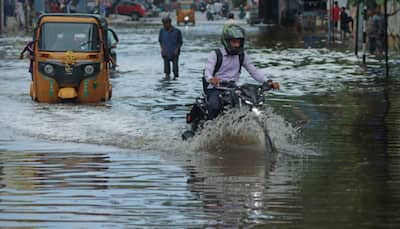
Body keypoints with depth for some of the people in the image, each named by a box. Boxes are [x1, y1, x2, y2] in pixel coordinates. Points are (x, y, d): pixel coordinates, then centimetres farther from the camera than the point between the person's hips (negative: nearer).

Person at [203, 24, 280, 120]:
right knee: (214, 107, -35)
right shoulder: (215, 54, -3)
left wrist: (267, 82, -13)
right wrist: (211, 79, -44)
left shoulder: (242, 56, 10)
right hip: (215, 89, -4)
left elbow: (253, 71, 5)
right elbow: (208, 71, -18)